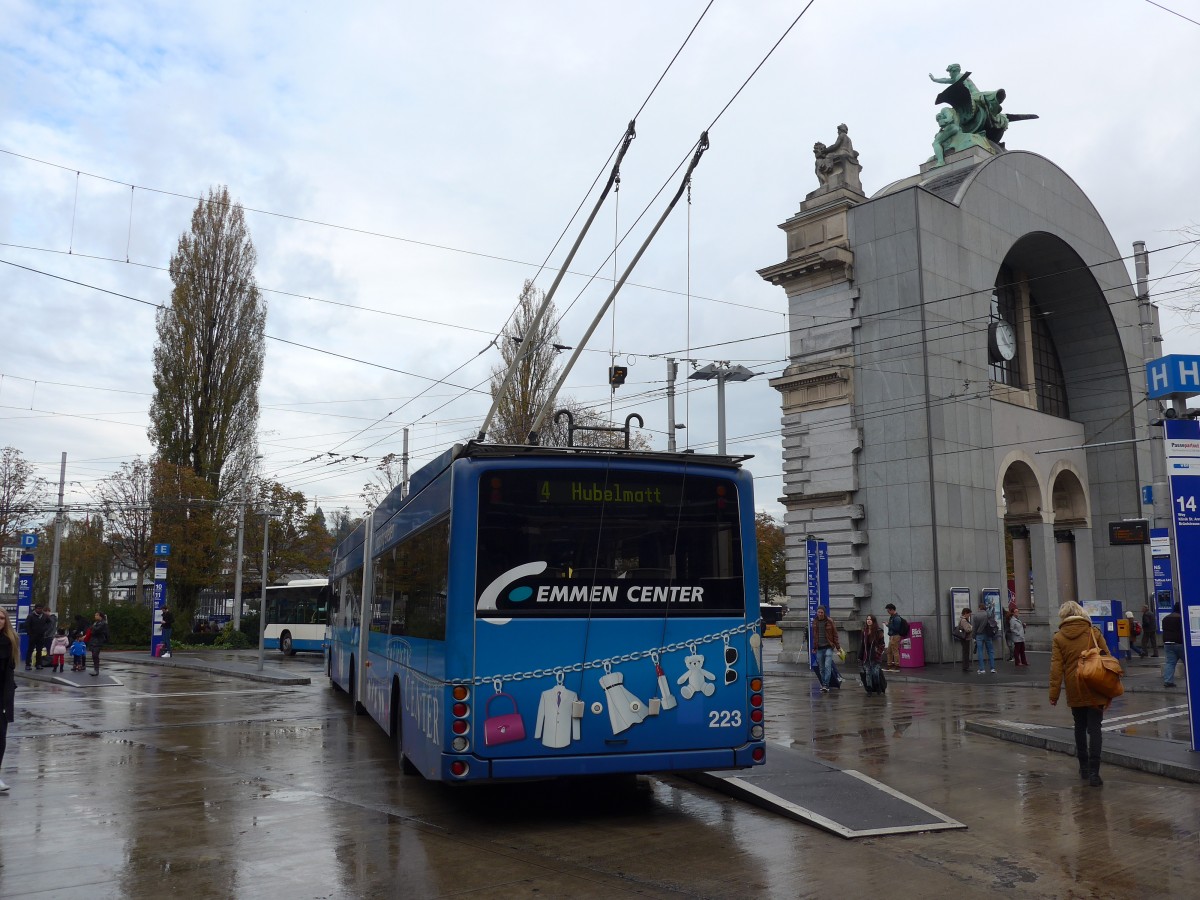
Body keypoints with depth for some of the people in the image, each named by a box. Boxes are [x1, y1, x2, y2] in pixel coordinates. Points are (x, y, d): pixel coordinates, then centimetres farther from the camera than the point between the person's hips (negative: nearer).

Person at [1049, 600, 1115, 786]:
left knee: (1080, 727, 17)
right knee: (1094, 728, 0)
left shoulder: (1059, 637, 0)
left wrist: (1054, 693, 1)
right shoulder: (1094, 632, 1)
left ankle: (1084, 767, 25)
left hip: (1074, 691, 1)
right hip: (1095, 689, -1)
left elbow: (1056, 668, -3)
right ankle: (1093, 772, -8)